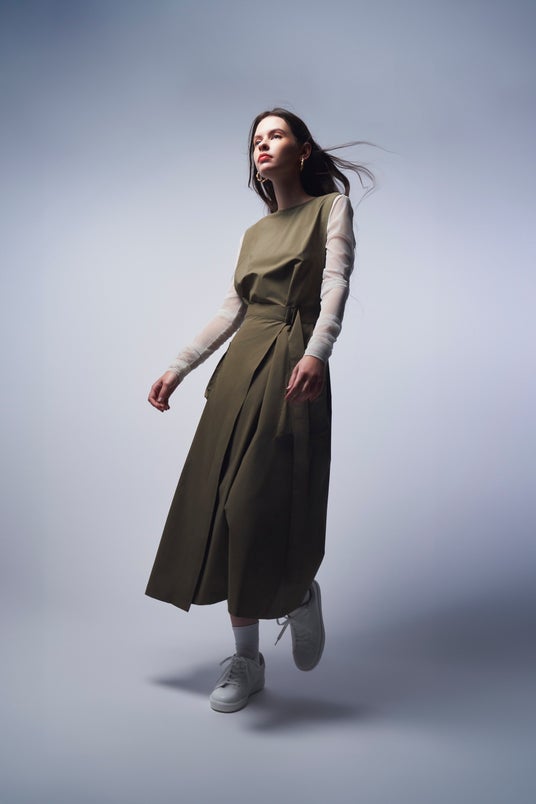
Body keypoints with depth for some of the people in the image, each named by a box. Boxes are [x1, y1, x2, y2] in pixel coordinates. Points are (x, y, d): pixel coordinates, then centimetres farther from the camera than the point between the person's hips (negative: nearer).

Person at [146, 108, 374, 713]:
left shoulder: (331, 207, 7)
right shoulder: (255, 232, 23)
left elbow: (336, 284, -10)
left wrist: (316, 353, -28)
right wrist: (178, 368, 15)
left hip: (291, 368, -6)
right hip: (240, 367, 6)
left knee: (267, 503, -13)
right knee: (221, 501, 1)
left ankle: (302, 597, 21)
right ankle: (245, 658, 12)